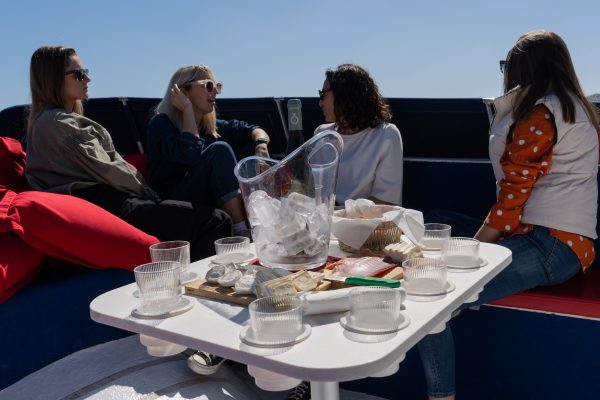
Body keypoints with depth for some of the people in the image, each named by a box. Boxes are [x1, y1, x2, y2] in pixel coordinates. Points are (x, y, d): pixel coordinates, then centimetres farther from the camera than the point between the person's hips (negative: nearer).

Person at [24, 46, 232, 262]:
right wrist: (146, 191, 0)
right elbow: (103, 170, -11)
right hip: (109, 205, -10)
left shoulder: (69, 119, 25)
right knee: (216, 222, -19)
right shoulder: (54, 122, -6)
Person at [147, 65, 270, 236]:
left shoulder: (210, 125, 10)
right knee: (219, 149, -25)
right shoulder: (161, 124, -9)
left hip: (209, 201, 7)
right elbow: (191, 154, -27)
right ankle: (240, 229, -27)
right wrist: (187, 109, -16)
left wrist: (261, 143, -14)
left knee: (253, 147, -3)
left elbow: (255, 131, 10)